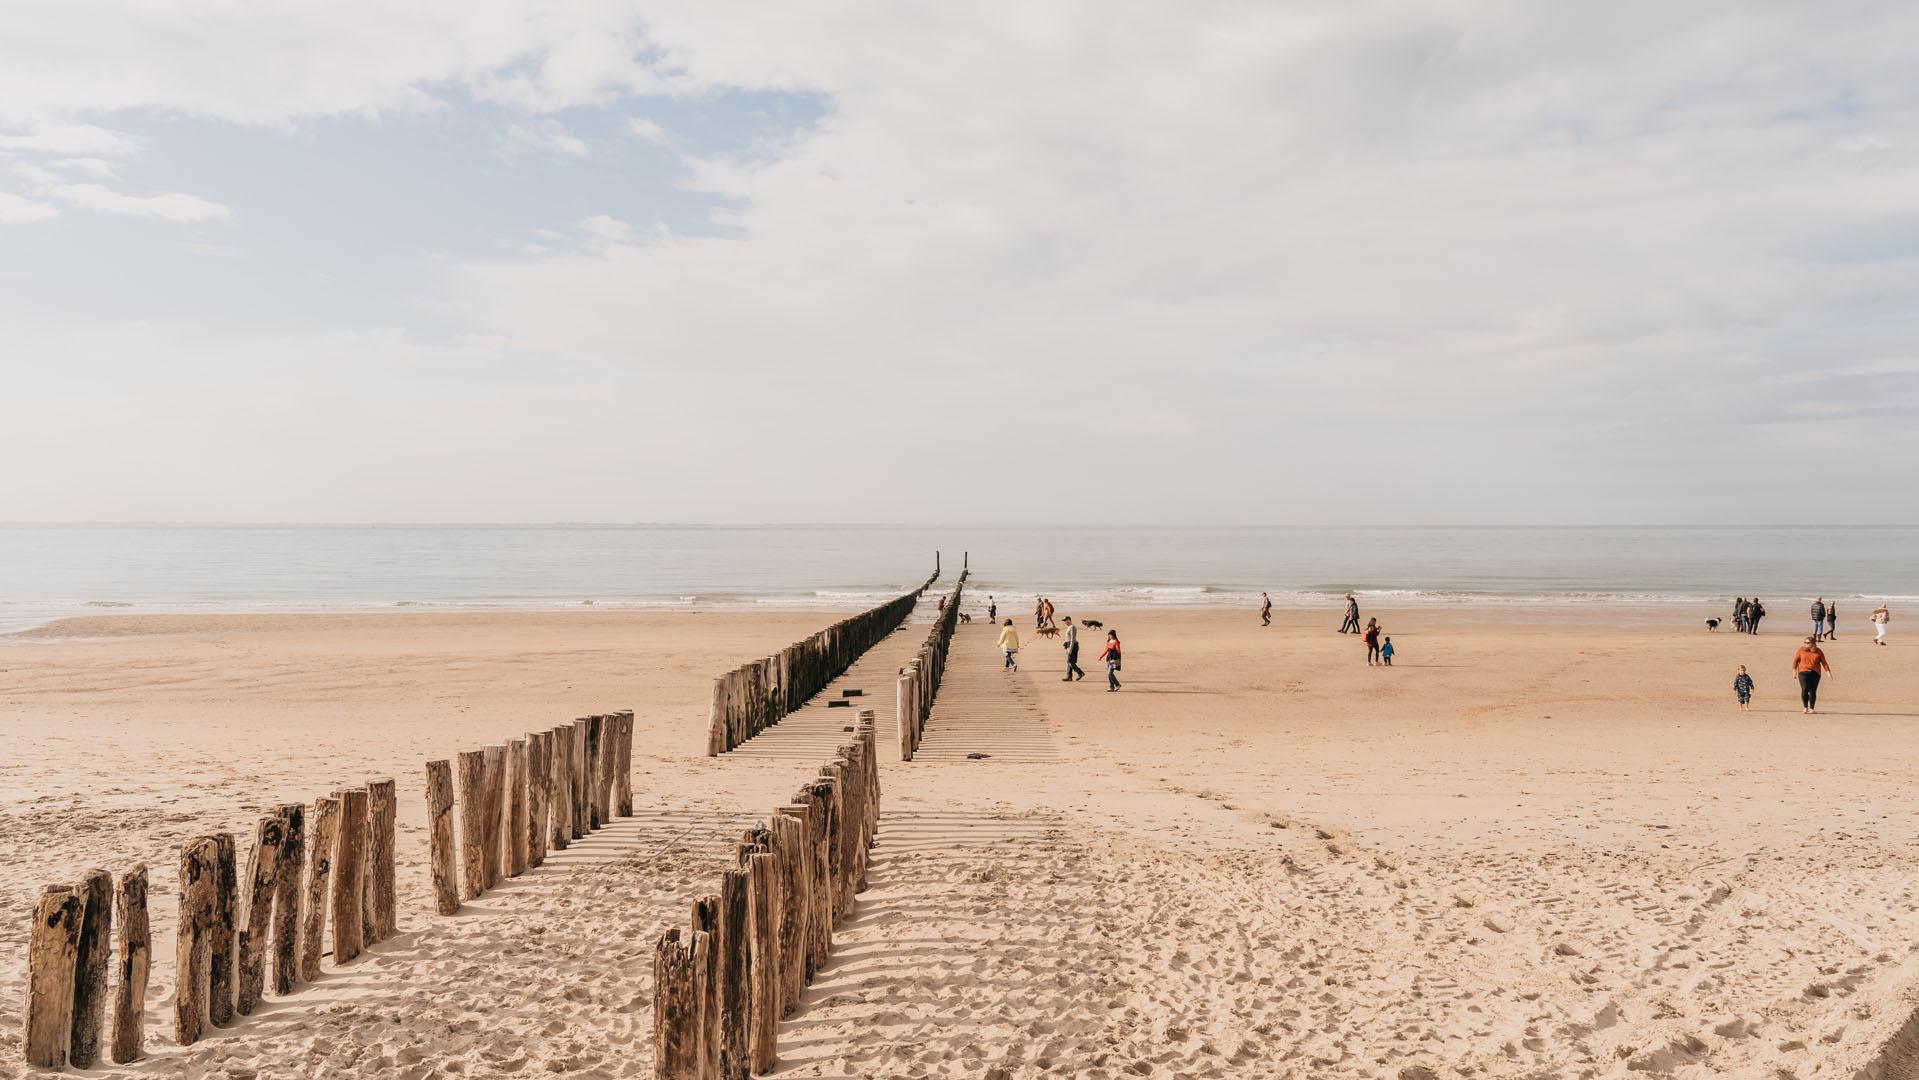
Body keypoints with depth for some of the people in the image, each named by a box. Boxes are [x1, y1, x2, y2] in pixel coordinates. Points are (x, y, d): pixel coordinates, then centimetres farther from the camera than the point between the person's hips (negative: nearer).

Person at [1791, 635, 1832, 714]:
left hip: (1815, 673, 1)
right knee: (1805, 689, -13)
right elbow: (1795, 660, 4)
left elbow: (1824, 662, 6)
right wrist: (1794, 670, -4)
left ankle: (1812, 708, 9)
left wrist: (1828, 672, -3)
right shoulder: (1801, 650, 3)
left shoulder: (1818, 652, 5)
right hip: (1803, 672, -1)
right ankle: (1805, 707, 2)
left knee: (1813, 691, -3)